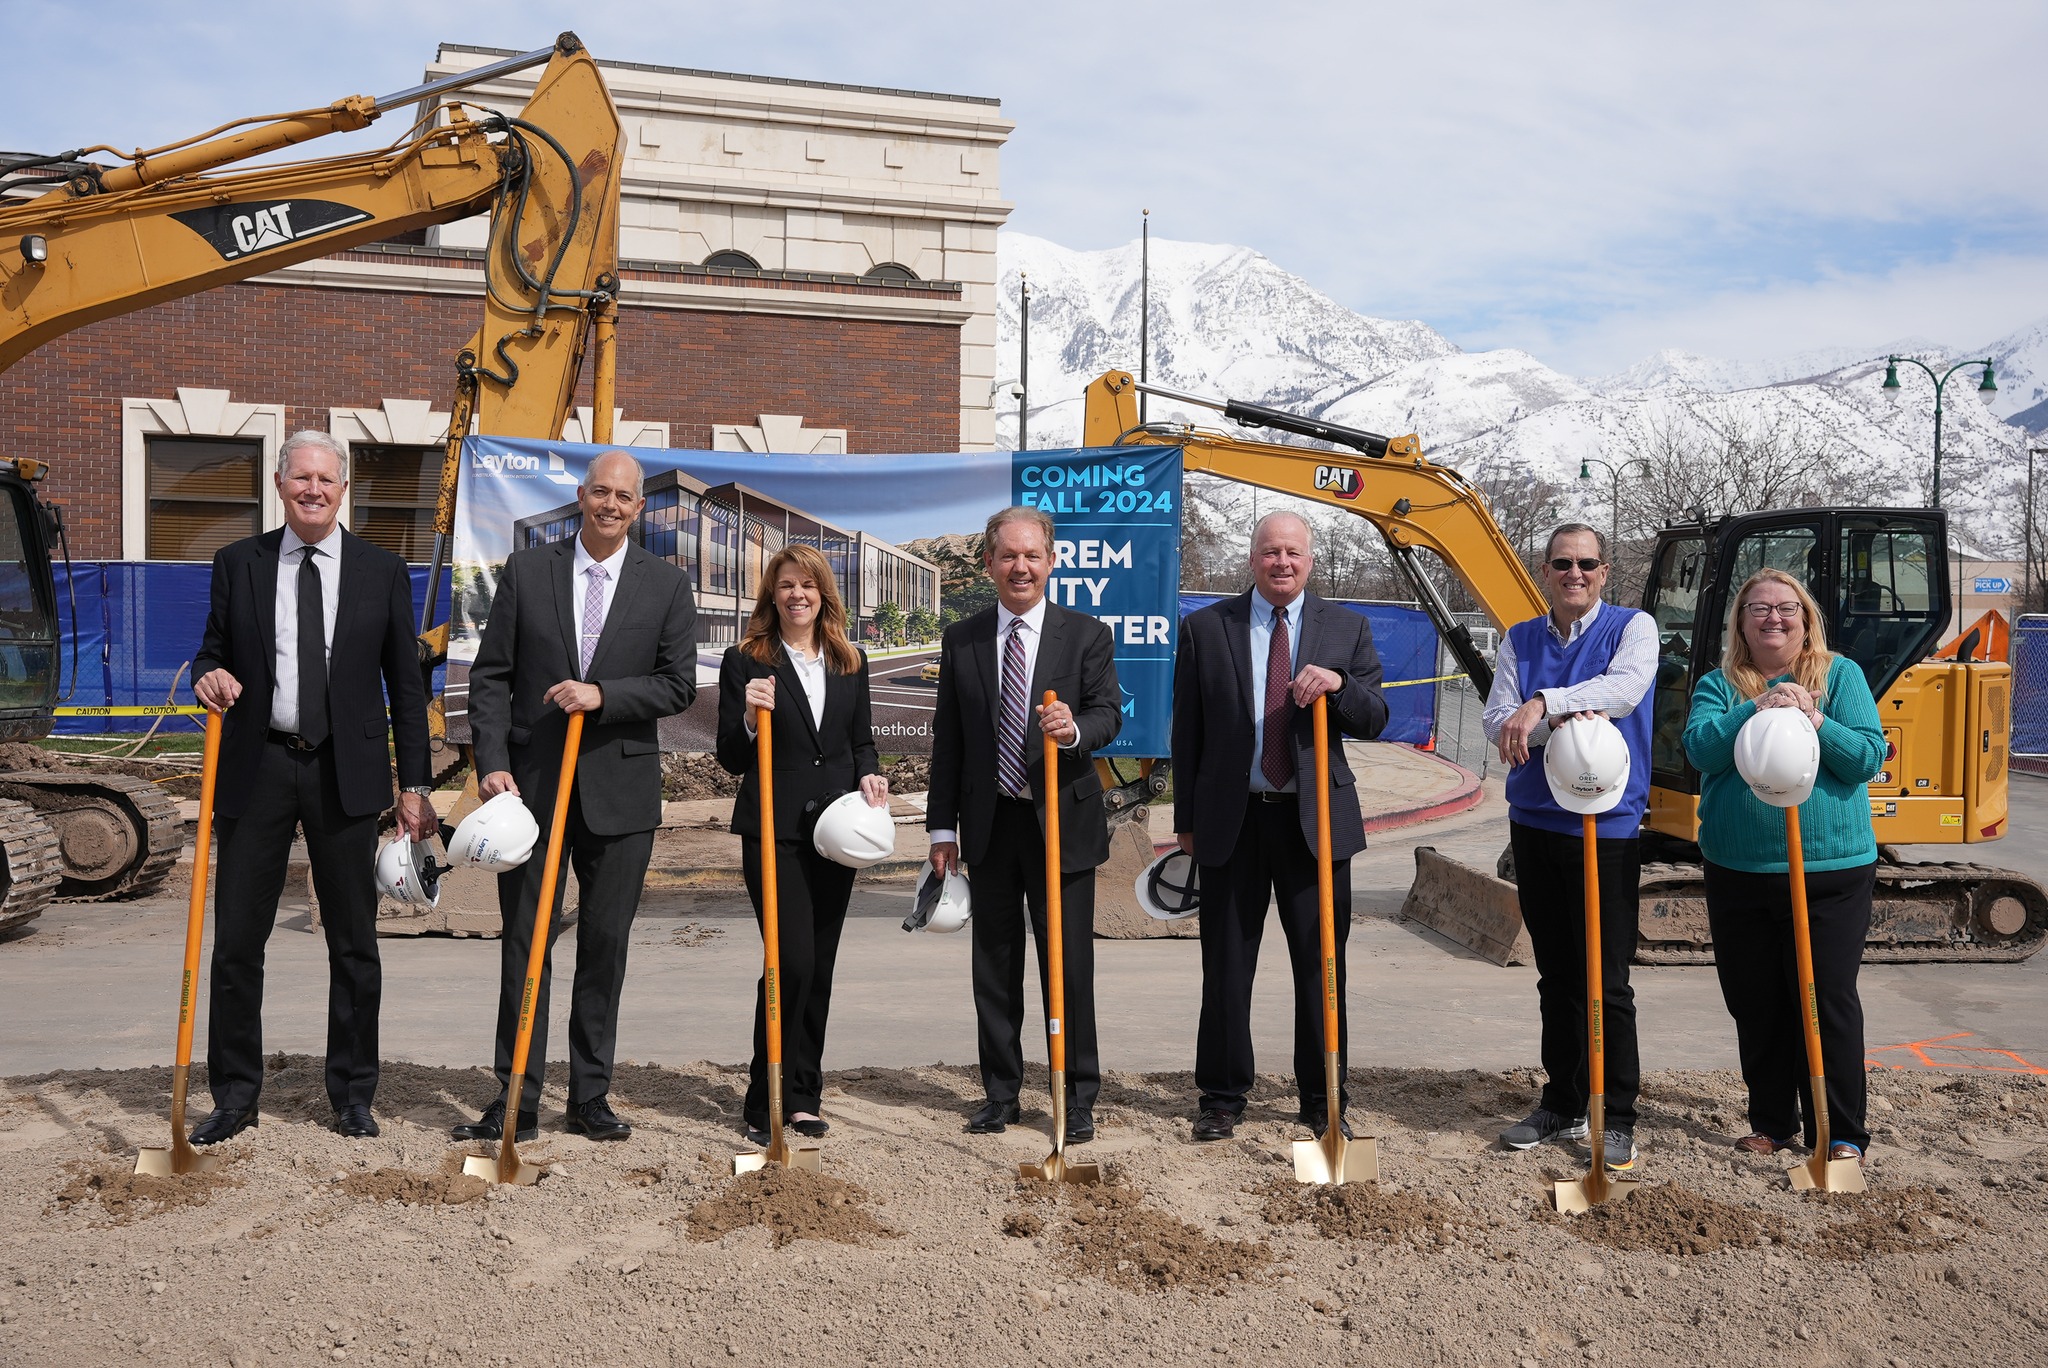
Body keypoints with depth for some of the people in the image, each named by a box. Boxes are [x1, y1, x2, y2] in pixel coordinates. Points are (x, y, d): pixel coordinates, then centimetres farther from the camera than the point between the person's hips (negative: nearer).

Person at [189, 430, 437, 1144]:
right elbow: (212, 650, 14)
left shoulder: (383, 571, 4)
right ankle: (235, 1093, 21)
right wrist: (209, 674, -12)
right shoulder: (237, 563, 6)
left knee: (354, 944, 7)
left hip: (346, 775, -1)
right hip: (256, 768, 1)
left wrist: (415, 785, 1)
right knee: (236, 939, 5)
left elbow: (405, 686, 5)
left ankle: (352, 1093, 20)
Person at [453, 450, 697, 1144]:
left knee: (606, 944, 7)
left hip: (620, 787, 0)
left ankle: (591, 1097, 19)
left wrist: (603, 694, -16)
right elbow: (490, 677, 2)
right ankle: (517, 1103, 11)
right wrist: (493, 764, -8)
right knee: (524, 940, 3)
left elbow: (680, 684, -1)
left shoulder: (668, 585, 4)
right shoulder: (526, 571, 5)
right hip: (532, 782, 0)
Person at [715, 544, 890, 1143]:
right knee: (792, 961, -12)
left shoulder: (851, 662, 11)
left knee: (820, 965, 9)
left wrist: (869, 775, -3)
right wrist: (750, 716, -21)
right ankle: (767, 1102, 2)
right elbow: (731, 759, -2)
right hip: (774, 829, -4)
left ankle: (804, 1097, 21)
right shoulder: (745, 662, -1)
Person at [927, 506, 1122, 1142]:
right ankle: (1000, 1091, 24)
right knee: (994, 966, 11)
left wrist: (1074, 727, -31)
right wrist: (943, 825, 3)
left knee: (1068, 964, 3)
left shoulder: (1086, 635, 1)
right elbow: (948, 738, 7)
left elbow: (1110, 713, -7)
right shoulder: (961, 640, 7)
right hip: (989, 824, 3)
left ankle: (1078, 1096, 15)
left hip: (1062, 821, -2)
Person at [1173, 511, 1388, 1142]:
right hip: (1231, 820, 0)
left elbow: (1374, 720, 1)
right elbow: (1187, 730, 5)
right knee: (1226, 967, 7)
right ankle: (1222, 1096, 21)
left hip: (1317, 818, 1)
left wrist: (1339, 684, -20)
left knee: (1322, 965, 6)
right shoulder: (1205, 628, 3)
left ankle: (1323, 1100, 20)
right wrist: (1187, 818, 3)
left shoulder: (1348, 628, 6)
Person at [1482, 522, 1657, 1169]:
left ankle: (1618, 1118, 9)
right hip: (1536, 823, 4)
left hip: (1608, 828, -4)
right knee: (1556, 976, 13)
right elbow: (1496, 721, -4)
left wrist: (1543, 704, -29)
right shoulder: (1520, 640, 9)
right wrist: (1563, 723, -20)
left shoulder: (1633, 627, -1)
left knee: (1607, 983, -2)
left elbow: (1625, 689, -22)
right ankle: (1561, 1103, 25)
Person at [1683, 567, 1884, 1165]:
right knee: (1754, 1004, 10)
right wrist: (1758, 709, -24)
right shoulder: (1719, 684, 6)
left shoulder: (1841, 675, 4)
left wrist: (1814, 721, -22)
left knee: (1828, 999, -1)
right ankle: (1771, 1122, 25)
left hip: (1831, 872, -2)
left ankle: (1842, 1133, 11)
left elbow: (1869, 756, -7)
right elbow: (1700, 747, -12)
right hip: (1739, 874, 2)